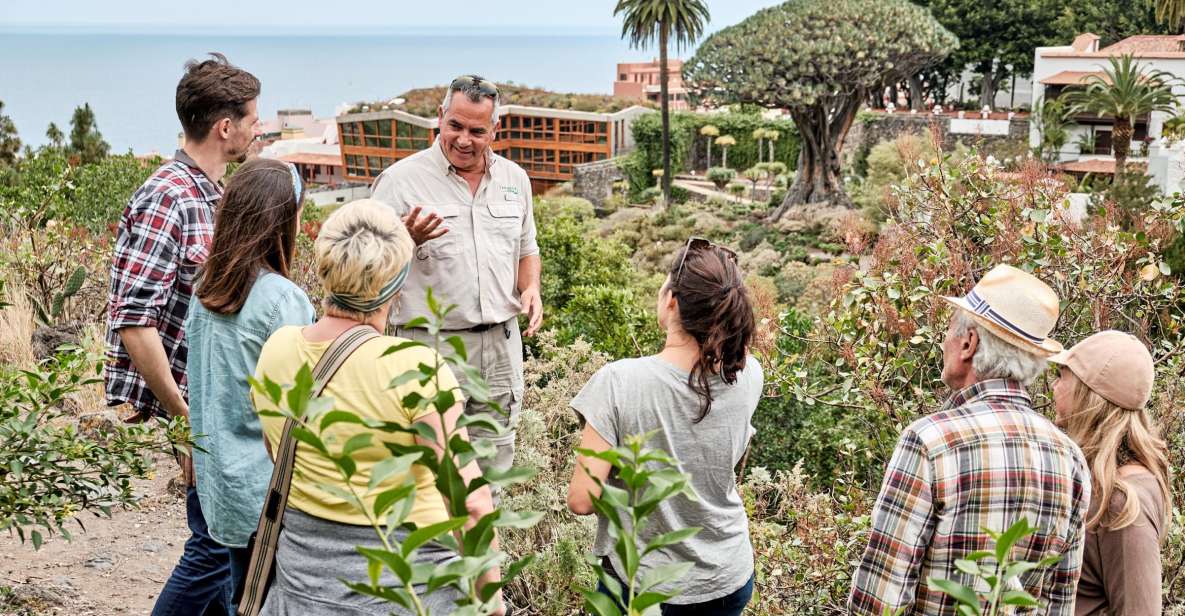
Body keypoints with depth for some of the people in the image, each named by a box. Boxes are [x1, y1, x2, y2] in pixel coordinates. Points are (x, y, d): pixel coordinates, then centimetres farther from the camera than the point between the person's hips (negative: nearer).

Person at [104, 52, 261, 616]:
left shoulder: (216, 195, 9)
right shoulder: (167, 200, -20)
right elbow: (133, 322, -25)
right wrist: (184, 420, -22)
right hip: (191, 400, -9)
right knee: (219, 540, -3)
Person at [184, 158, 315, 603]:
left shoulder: (206, 291, 4)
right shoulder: (282, 299, -19)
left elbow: (201, 390, 12)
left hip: (222, 483, 7)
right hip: (271, 495, -7)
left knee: (244, 596, 18)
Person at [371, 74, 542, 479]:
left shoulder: (514, 179, 10)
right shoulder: (401, 180, -6)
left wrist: (531, 289, 2)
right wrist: (408, 239, -24)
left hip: (502, 344, 5)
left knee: (493, 468, 14)